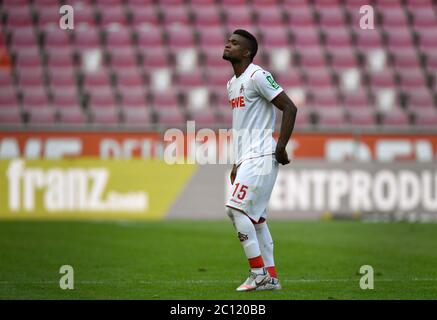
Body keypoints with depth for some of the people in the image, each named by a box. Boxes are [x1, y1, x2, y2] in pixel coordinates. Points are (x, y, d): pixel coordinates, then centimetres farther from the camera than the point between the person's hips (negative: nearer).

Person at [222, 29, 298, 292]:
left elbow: (290, 108, -15)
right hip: (247, 158, 10)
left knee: (236, 208, -16)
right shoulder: (232, 84, 18)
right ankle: (271, 277, 14)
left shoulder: (257, 76, -11)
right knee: (255, 217, 10)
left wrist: (281, 147, -17)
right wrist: (237, 162, 22)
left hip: (261, 156, -10)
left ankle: (258, 272, -11)